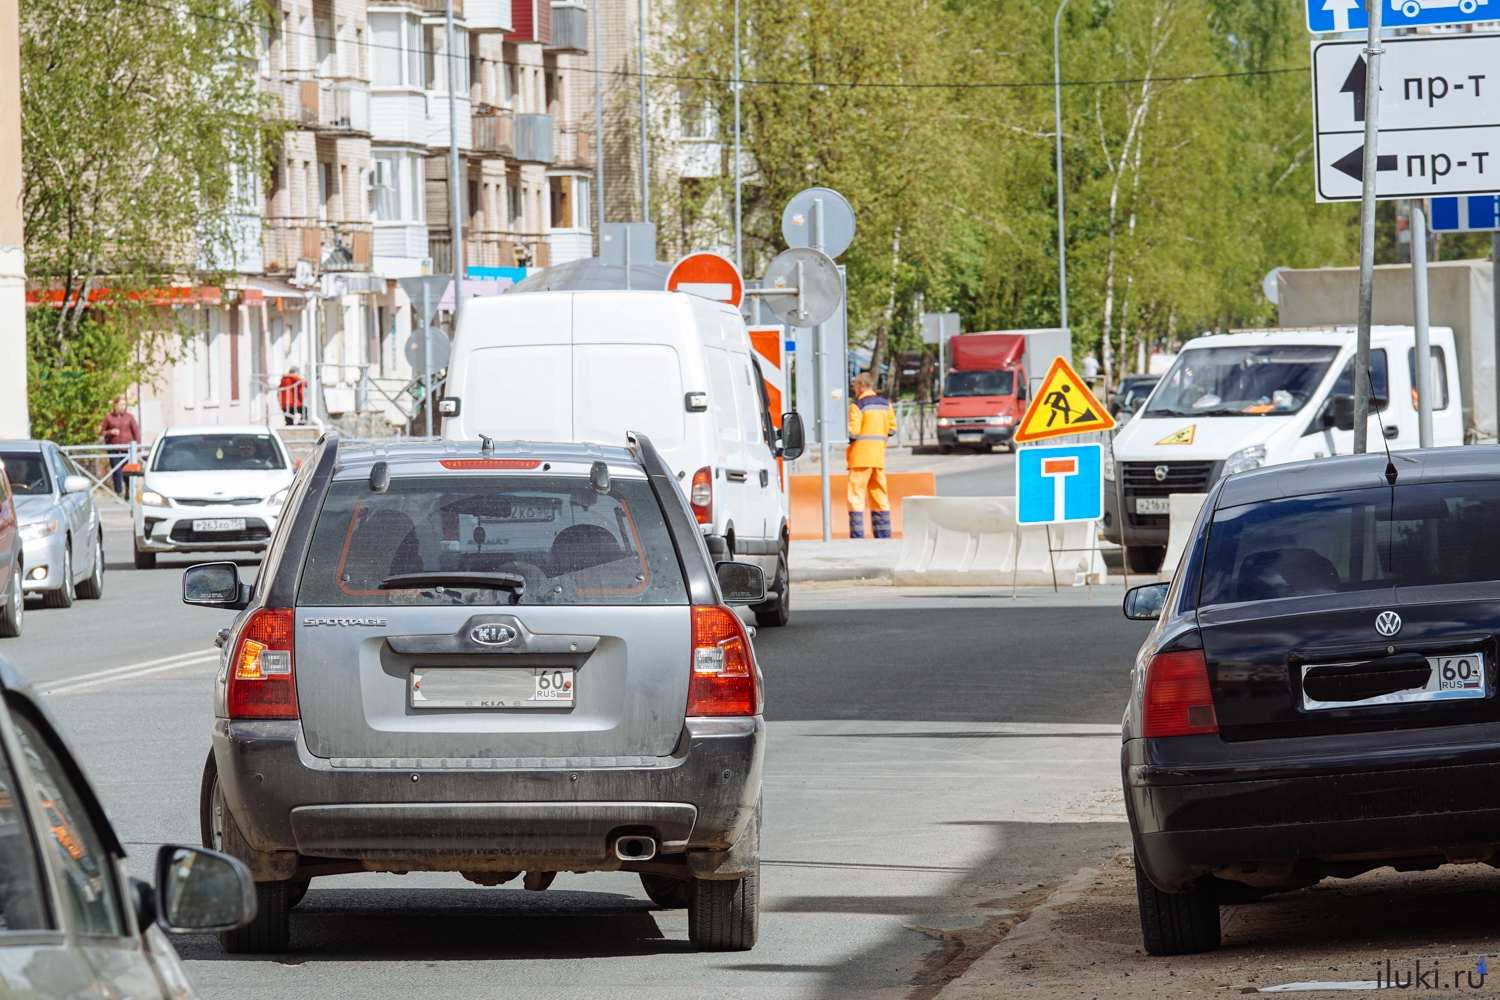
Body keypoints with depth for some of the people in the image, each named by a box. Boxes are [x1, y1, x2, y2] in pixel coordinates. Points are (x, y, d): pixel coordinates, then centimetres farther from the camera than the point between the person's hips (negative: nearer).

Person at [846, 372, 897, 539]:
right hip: (879, 456, 6)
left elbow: (853, 432, -16)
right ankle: (883, 534, 10)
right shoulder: (885, 403, 9)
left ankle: (857, 535, -11)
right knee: (880, 496, 10)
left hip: (860, 456, -6)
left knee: (856, 496, -5)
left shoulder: (857, 406, -10)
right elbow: (892, 428, 10)